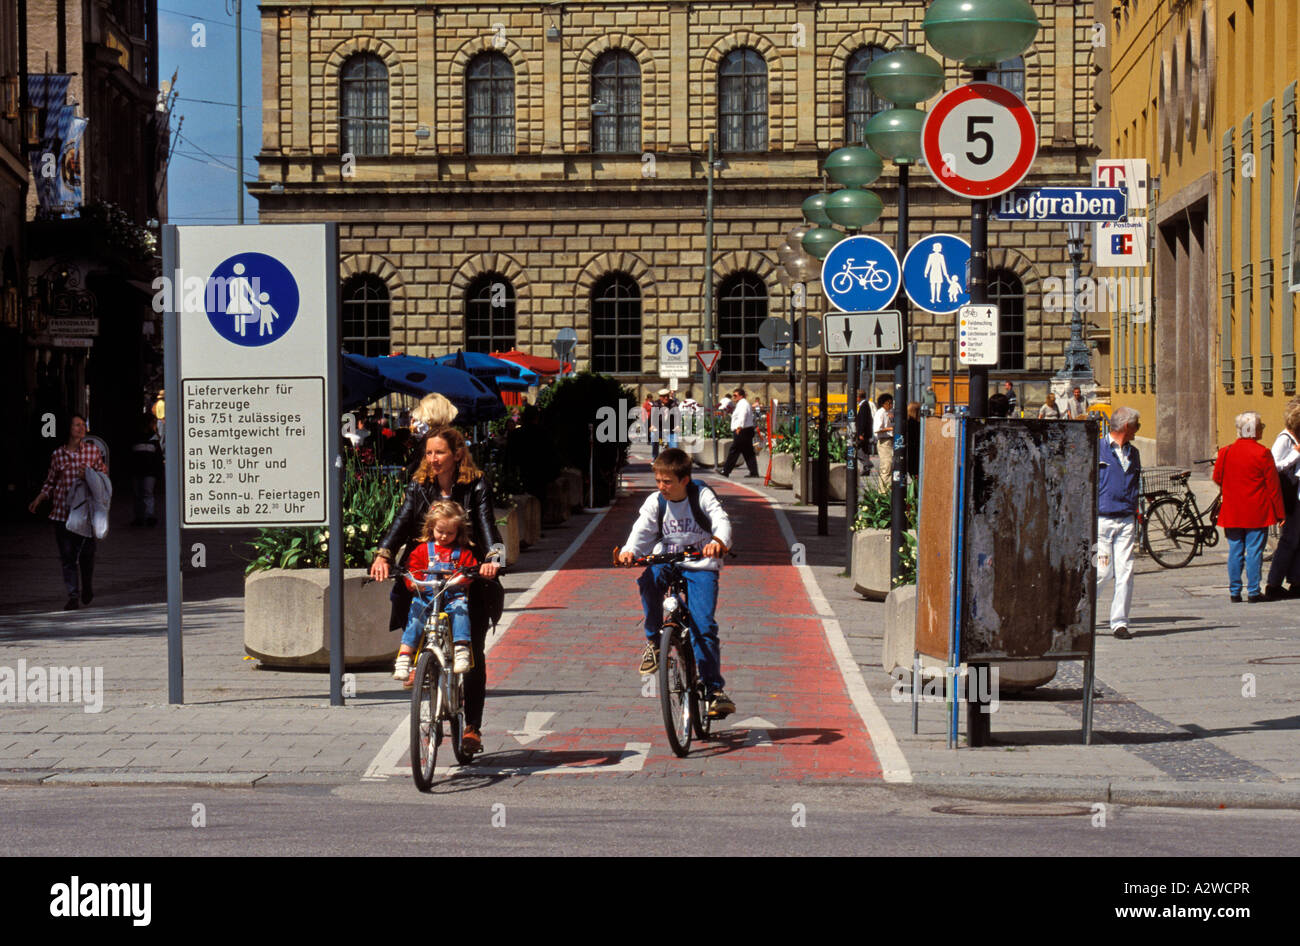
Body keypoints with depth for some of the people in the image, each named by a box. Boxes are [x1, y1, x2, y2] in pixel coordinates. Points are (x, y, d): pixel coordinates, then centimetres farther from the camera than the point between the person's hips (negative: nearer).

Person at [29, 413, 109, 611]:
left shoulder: (93, 451, 3)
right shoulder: (58, 455, 5)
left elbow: (104, 475, 6)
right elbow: (51, 483, 13)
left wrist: (89, 476, -12)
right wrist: (38, 499, 1)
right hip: (62, 511, 1)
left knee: (86, 553, -1)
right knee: (67, 555, -2)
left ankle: (88, 590, 25)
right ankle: (72, 597, 3)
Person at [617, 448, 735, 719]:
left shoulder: (702, 496, -7)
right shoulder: (655, 502, -1)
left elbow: (721, 520, -20)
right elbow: (642, 529, -10)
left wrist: (719, 542, -43)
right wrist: (629, 551, -32)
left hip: (701, 567, -2)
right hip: (666, 563, 2)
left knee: (703, 626, -16)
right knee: (648, 579, -33)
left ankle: (714, 689, -8)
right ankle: (653, 641, -12)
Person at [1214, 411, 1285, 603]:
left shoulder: (1226, 452, 0)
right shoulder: (1263, 453, -11)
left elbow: (1217, 478, 10)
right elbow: (1273, 486, -8)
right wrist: (1279, 513, -1)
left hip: (1232, 512, 4)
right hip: (1257, 513, -4)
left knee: (1235, 552, 9)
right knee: (1254, 551, 1)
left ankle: (1234, 592, 11)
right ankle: (1253, 592, 2)